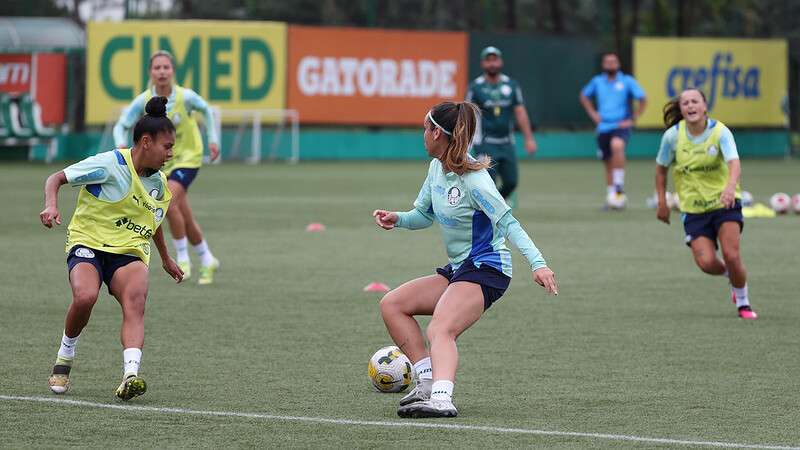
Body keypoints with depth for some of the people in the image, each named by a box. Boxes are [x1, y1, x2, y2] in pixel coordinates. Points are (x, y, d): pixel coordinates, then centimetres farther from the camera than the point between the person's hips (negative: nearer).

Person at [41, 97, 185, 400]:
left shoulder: (159, 184, 12)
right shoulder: (110, 164, -10)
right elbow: (56, 178, -6)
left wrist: (166, 259, 43)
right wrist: (51, 205, -26)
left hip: (129, 251, 4)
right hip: (88, 243, -4)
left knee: (135, 301, -28)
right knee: (85, 296, -33)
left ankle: (130, 376, -44)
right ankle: (65, 357, -4)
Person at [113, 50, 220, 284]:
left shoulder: (185, 96, -16)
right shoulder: (143, 101, -12)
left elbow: (206, 110, 4)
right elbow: (122, 126, -9)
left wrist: (213, 139, 0)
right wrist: (121, 145, -29)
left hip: (188, 157, -3)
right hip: (162, 162, 3)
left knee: (169, 202, -27)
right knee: (186, 219, 8)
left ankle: (182, 257, -12)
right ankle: (207, 261, 29)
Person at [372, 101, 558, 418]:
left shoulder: (472, 180, -19)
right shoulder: (437, 168, 8)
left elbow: (508, 223, -21)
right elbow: (425, 214, 21)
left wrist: (537, 263, -32)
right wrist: (398, 219, -1)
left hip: (485, 268, -10)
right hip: (457, 269, 10)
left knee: (440, 330, -31)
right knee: (391, 305, 3)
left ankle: (441, 398, -52)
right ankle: (428, 382, -6)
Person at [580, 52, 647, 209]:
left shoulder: (627, 81, -1)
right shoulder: (597, 82, 9)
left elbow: (642, 100, -1)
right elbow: (584, 96, 26)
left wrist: (633, 119, -6)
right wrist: (592, 114, 14)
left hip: (621, 126, -4)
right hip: (603, 127, 4)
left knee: (617, 146, -35)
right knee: (609, 165, 8)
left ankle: (619, 185, -30)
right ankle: (611, 196, 21)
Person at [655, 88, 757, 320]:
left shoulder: (720, 132, -15)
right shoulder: (672, 136, -8)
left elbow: (734, 162, -31)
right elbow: (661, 168, 8)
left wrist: (730, 187, -51)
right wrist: (662, 203, 4)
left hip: (724, 203, -2)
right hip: (693, 209, 2)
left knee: (731, 256, -15)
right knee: (706, 262, -13)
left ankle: (743, 303, 10)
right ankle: (731, 275, 23)